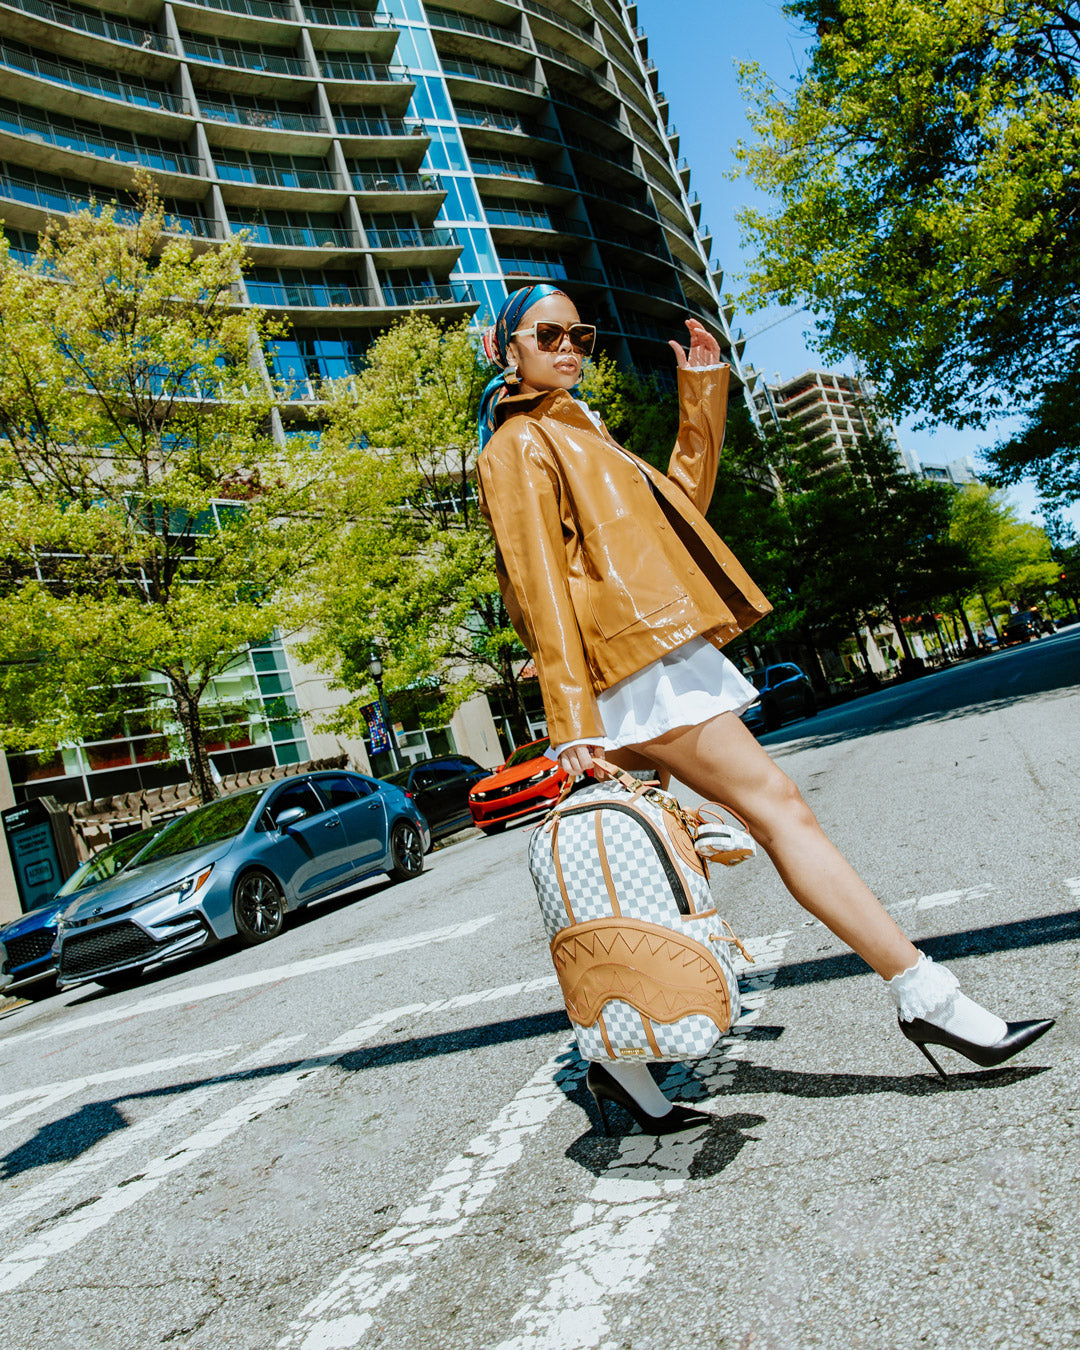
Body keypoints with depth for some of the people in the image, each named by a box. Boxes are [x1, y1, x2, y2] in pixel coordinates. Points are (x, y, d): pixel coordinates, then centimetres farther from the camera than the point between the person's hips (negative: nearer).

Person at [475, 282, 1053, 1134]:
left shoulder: (576, 435, 29)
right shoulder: (518, 446, 0)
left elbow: (681, 499, 30)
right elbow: (540, 583, -12)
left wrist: (703, 388, 26)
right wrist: (572, 717, -19)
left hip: (655, 656, 9)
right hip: (634, 660, -9)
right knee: (776, 805, -12)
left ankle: (617, 1058, 17)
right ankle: (924, 995, -7)